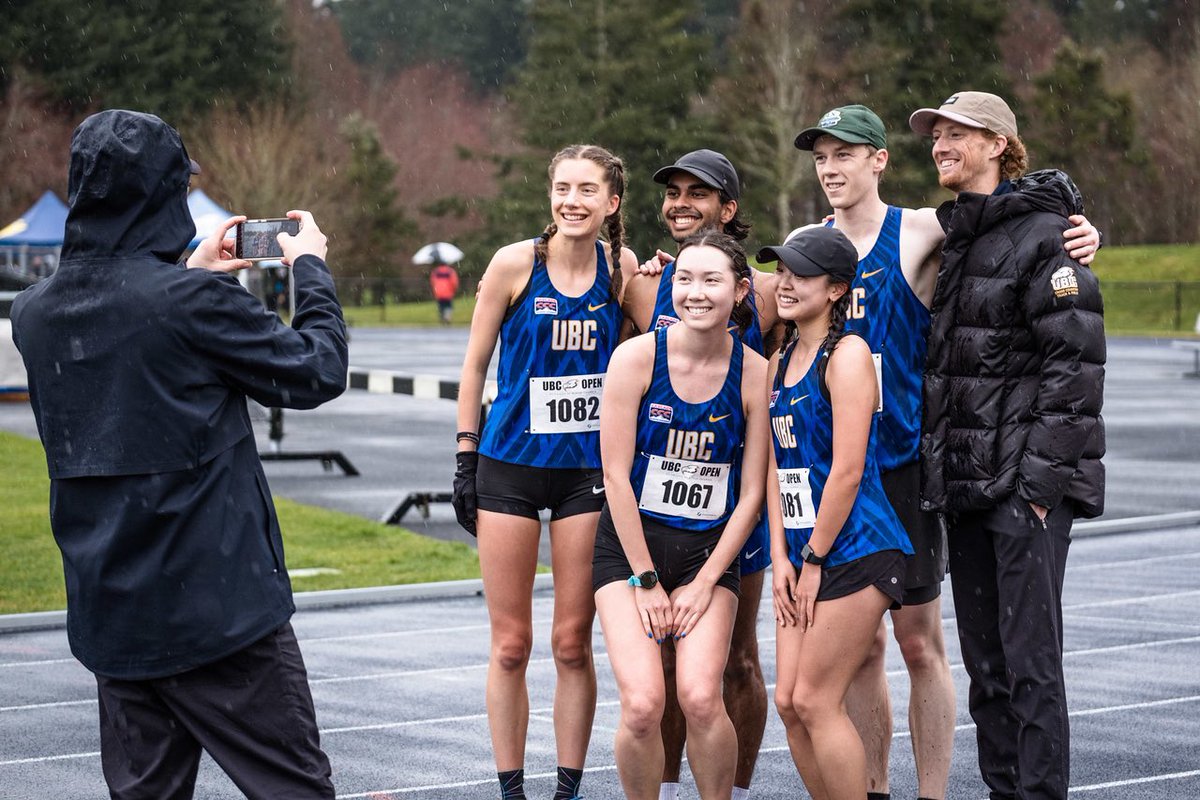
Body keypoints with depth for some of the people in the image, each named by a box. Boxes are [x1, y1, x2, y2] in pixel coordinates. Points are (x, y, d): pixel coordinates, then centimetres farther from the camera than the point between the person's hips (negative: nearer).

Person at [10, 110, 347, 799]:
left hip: (111, 613, 6)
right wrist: (312, 270, 9)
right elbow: (317, 372, -5)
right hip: (219, 607, -6)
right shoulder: (195, 301, -16)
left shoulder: (35, 312, 4)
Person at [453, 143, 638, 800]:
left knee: (573, 643, 4)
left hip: (589, 469, 2)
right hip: (510, 466, -1)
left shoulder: (622, 268, 0)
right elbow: (475, 362, 1)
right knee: (510, 643, 2)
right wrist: (466, 456, 0)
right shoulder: (515, 264, -6)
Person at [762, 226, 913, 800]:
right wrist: (781, 555, 4)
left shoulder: (847, 354, -12)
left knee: (814, 700, -7)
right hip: (803, 557, 8)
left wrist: (814, 559, -12)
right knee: (788, 701, 4)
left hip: (855, 552, -8)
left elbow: (847, 471, -17)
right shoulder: (781, 363, 14)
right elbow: (776, 466, 13)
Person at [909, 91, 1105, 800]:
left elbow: (1075, 362, -14)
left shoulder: (1043, 235, -9)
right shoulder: (953, 237, 16)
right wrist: (939, 464, 17)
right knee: (984, 659, 12)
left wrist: (1043, 476, -18)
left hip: (1027, 481, -8)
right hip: (966, 477, 8)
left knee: (1031, 657, -7)